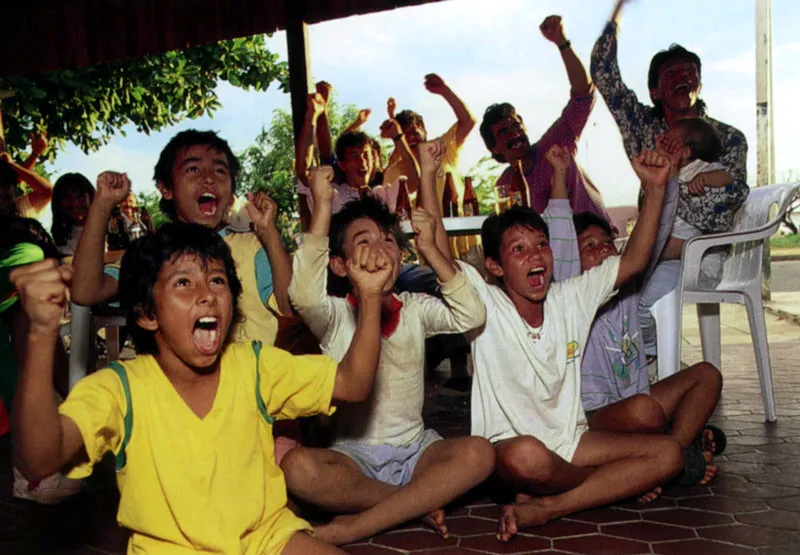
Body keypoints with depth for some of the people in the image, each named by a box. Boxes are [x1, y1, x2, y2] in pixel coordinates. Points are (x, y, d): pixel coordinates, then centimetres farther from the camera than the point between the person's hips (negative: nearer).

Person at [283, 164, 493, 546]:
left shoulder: (415, 310, 6)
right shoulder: (335, 316, -3)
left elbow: (472, 316, -11)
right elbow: (303, 295, -27)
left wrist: (430, 249, -15)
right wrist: (322, 208, -28)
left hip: (416, 449, 3)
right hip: (352, 454, -2)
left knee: (479, 453, -26)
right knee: (297, 466, -33)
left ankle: (354, 527, -23)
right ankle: (417, 504, -16)